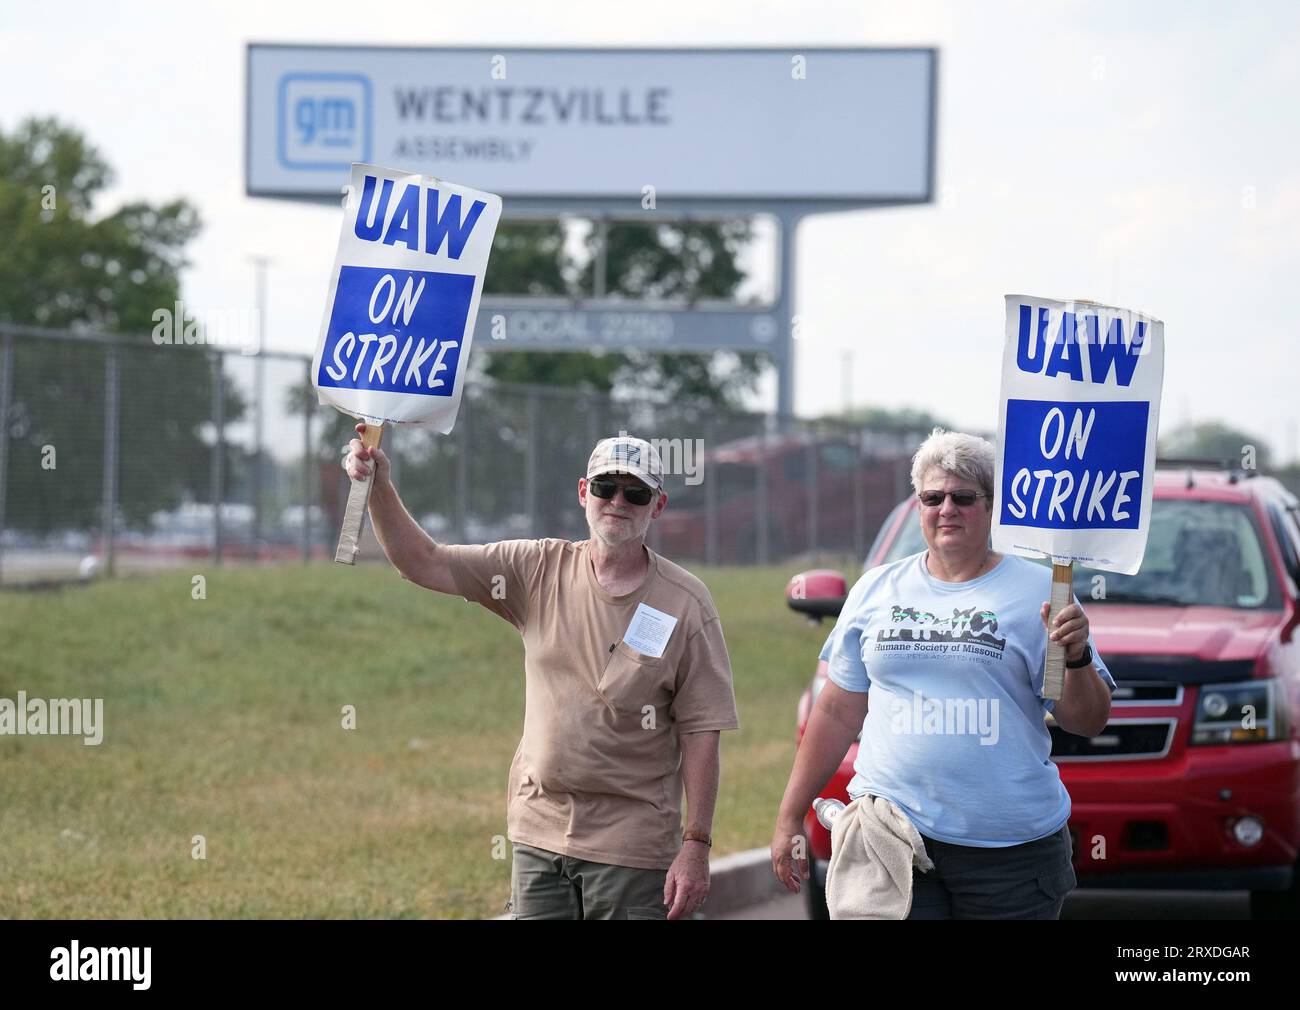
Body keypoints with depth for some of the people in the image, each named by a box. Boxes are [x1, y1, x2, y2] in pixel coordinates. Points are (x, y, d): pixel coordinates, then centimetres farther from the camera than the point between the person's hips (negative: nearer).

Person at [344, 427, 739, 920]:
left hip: (631, 844, -3)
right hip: (539, 832, 4)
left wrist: (695, 846, -10)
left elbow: (700, 732, -6)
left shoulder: (686, 603, -5)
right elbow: (422, 562, 3)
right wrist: (379, 487, -12)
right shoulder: (539, 570, 5)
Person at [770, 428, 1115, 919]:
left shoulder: (1039, 592, 2)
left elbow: (1087, 723, 0)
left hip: (1011, 848, -2)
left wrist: (1076, 658, -19)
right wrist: (790, 817, 13)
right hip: (889, 835, 2)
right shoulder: (876, 590, 12)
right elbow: (838, 712, 15)